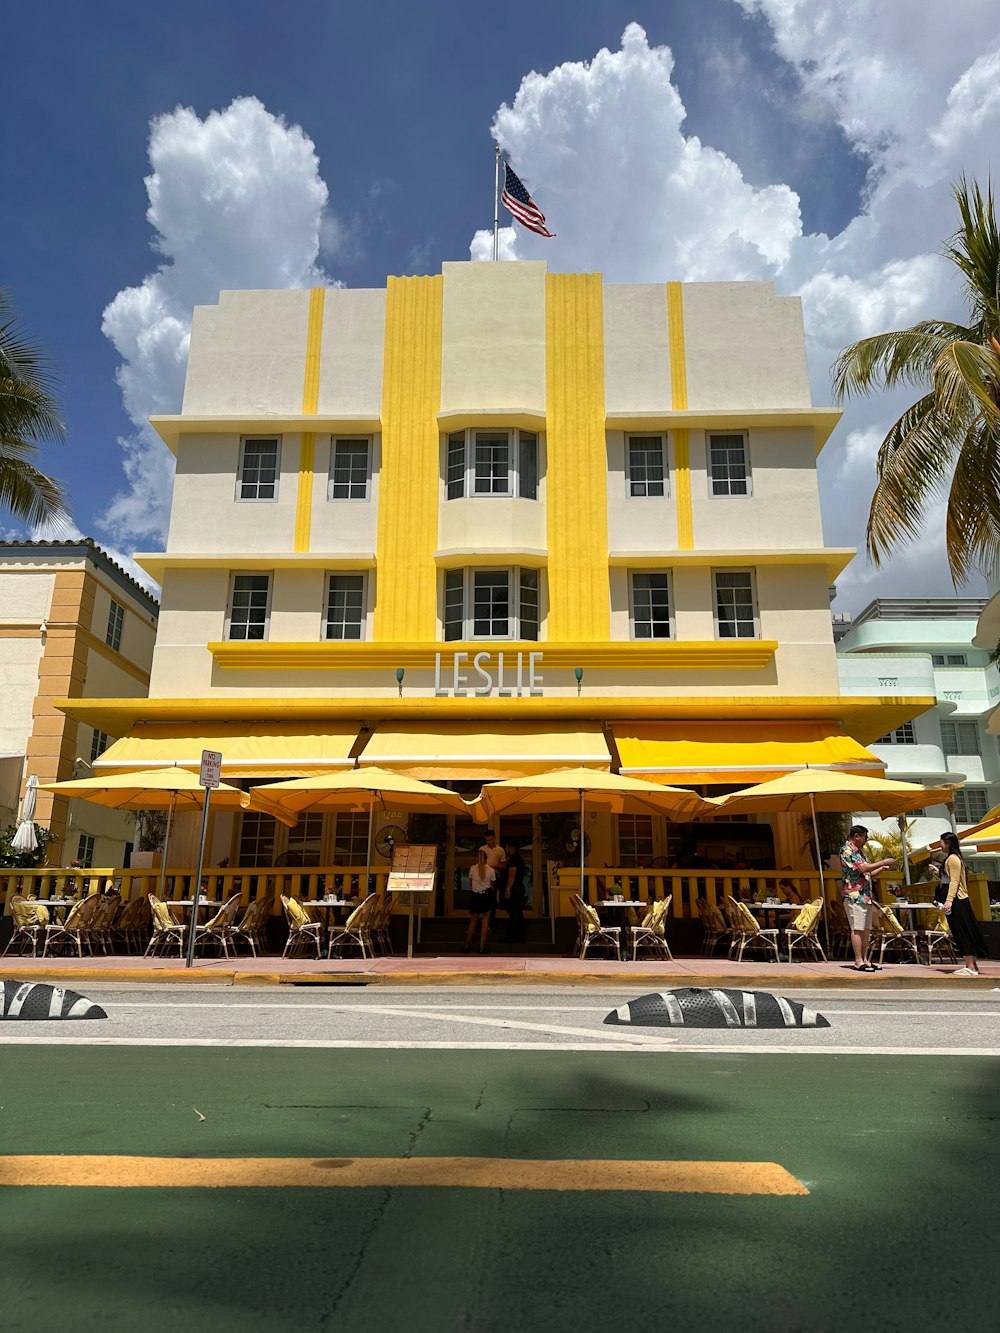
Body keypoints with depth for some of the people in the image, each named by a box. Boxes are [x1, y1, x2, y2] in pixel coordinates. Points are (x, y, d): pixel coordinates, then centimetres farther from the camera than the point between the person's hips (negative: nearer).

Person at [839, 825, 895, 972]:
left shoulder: (857, 851, 20)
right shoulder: (847, 850, -11)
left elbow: (867, 873, 23)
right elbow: (862, 868, -20)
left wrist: (882, 868, 9)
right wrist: (883, 862, -13)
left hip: (865, 896, 10)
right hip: (854, 896, -10)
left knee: (866, 929, 10)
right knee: (857, 929, -8)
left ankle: (865, 960, 14)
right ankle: (858, 962, -6)